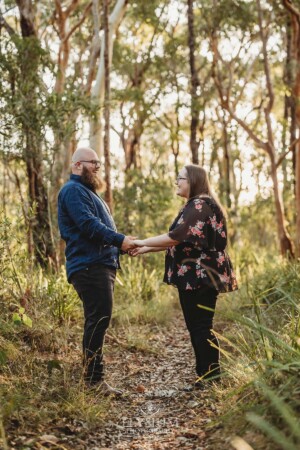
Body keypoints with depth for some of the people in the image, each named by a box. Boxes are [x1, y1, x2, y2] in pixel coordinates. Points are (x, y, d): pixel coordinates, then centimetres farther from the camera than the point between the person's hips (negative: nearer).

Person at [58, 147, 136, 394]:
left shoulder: (88, 192, 27)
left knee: (98, 321, 12)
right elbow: (88, 224, -20)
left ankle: (95, 378, 18)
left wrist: (123, 244, 13)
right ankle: (94, 380, -9)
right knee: (98, 320, -12)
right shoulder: (73, 190, -7)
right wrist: (120, 239, -21)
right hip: (89, 265, -11)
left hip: (102, 264, 11)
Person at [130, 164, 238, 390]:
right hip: (197, 277, 10)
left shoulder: (199, 205, -14)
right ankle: (210, 376, 19)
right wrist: (146, 249, 14)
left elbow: (176, 237, -24)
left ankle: (208, 378, 1)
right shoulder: (196, 205, 19)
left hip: (199, 277, -10)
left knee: (200, 326, -5)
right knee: (198, 326, 12)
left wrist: (143, 242, -14)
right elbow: (180, 240, 20)